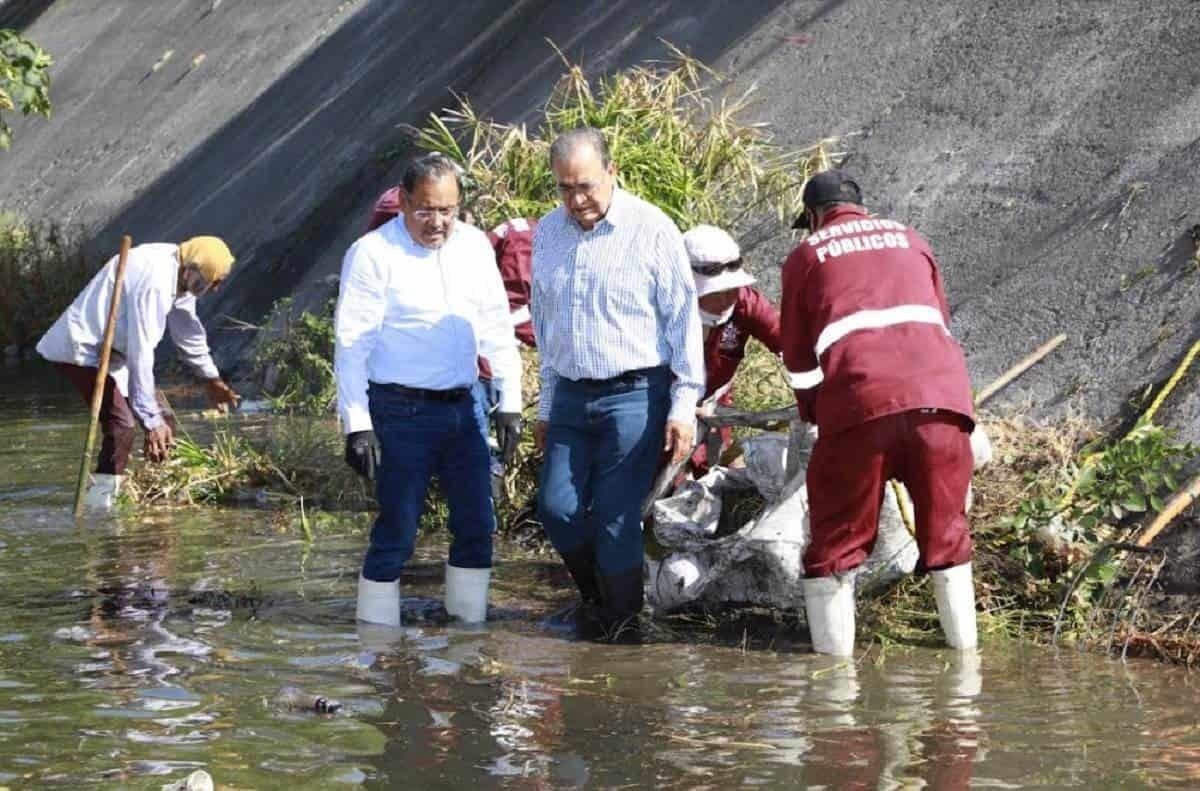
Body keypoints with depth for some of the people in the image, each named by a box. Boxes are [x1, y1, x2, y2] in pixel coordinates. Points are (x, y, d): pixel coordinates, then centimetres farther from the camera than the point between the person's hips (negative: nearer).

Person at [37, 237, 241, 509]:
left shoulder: (178, 274, 2)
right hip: (80, 349, -11)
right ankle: (100, 500, -23)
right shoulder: (154, 282, -29)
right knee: (122, 426, -24)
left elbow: (188, 331, 19)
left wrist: (212, 378, 27)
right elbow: (141, 354, -31)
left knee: (161, 421, 11)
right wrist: (150, 419, -30)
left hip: (110, 351, 11)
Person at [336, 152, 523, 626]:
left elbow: (497, 328, 16)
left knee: (477, 524, 7)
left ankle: (469, 627, 17)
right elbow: (351, 343, -10)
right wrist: (357, 425, -15)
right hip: (401, 410, -6)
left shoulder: (475, 246, 9)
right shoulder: (374, 253, -8)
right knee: (397, 530, -5)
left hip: (461, 408, 6)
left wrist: (510, 401, 10)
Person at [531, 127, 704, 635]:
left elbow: (683, 320, -6)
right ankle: (596, 598, 22)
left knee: (615, 520, -7)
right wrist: (547, 406, 20)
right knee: (557, 507, -1)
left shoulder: (652, 230, -8)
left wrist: (684, 404, -9)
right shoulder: (548, 233, 10)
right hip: (572, 396, 6)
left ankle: (620, 625, 9)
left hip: (635, 395, -5)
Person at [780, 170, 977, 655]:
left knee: (837, 541, 8)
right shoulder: (909, 240, 27)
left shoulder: (807, 256, 18)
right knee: (945, 531, 17)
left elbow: (799, 359, 21)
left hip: (860, 401, -3)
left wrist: (813, 414, 38)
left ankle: (833, 657, 4)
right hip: (941, 393, 3)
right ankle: (964, 649, 21)